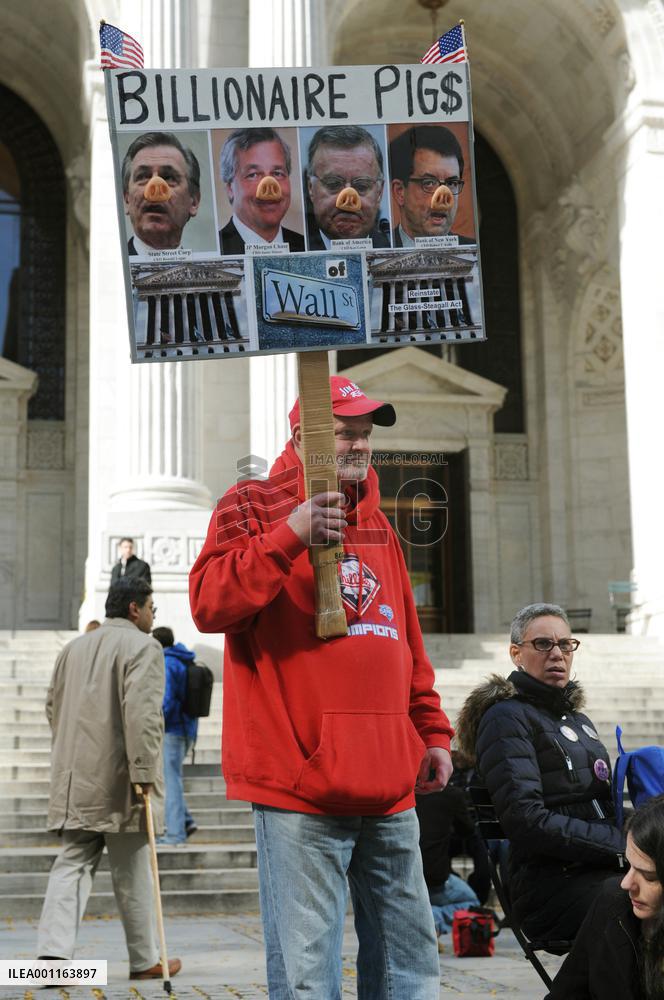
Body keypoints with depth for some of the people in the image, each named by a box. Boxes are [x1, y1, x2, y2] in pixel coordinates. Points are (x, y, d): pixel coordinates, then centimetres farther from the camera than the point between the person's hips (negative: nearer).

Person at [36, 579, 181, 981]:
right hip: (119, 779, -6)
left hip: (75, 778, 6)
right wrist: (144, 774, -20)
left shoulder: (74, 648, 15)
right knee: (132, 872, 5)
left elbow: (54, 707, 21)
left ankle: (54, 951, -9)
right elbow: (142, 713, -19)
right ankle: (146, 960, 17)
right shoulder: (143, 646, -9)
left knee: (73, 864, 7)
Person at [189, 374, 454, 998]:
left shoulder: (376, 524, 21)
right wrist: (290, 537, -21)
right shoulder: (253, 507, 1)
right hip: (300, 786, -6)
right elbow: (208, 606, -14)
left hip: (390, 791, 7)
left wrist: (432, 731, 19)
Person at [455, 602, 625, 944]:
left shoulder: (579, 720, 27)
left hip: (603, 870, 8)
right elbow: (525, 820, -12)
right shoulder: (506, 718, 0)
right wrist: (621, 844, -14)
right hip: (550, 882, -8)